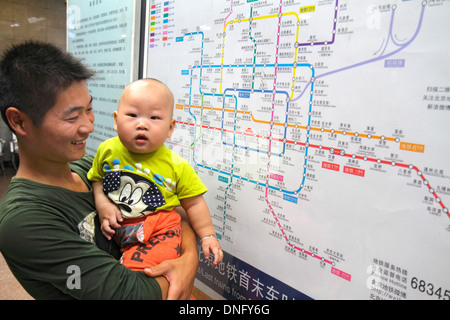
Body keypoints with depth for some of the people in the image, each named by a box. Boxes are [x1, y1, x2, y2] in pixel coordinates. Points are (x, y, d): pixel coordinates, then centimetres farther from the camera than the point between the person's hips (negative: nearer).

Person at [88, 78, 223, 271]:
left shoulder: (177, 166, -11)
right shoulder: (108, 150, -5)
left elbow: (194, 203, -1)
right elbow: (97, 179, 11)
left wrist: (207, 236, 1)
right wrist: (102, 205, -7)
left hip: (159, 227, -4)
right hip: (113, 225, 4)